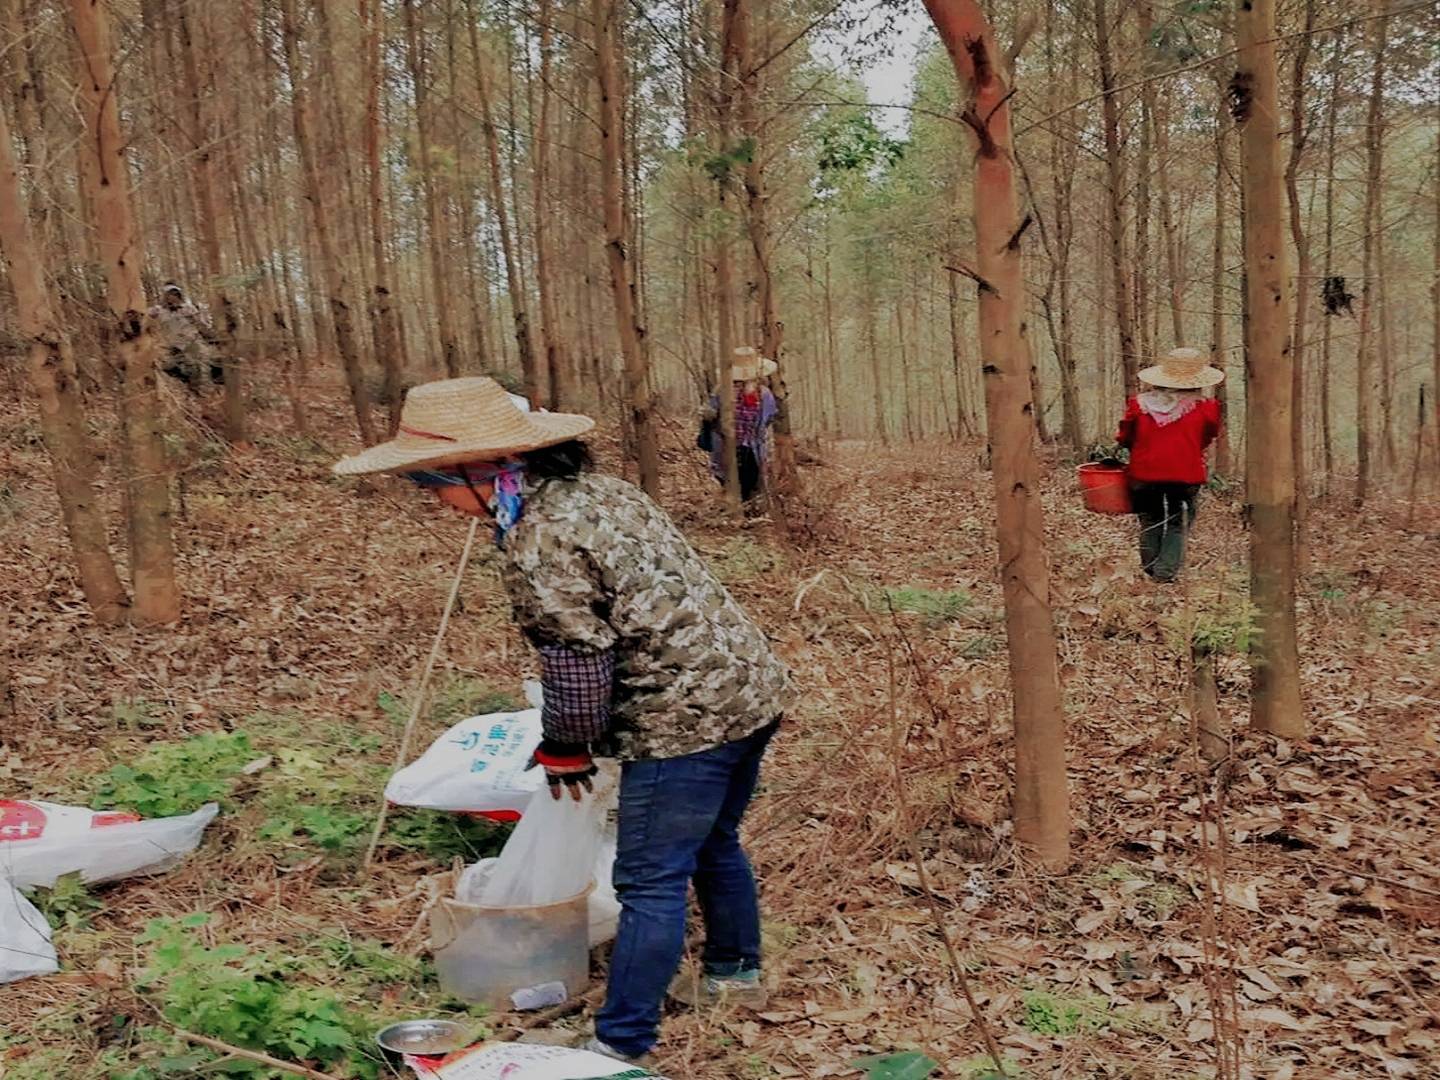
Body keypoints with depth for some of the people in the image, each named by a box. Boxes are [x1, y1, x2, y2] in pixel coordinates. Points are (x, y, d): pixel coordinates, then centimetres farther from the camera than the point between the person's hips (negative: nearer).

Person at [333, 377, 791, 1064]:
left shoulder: (536, 543, -20)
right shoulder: (590, 488, 8)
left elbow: (577, 673, -17)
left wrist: (563, 752, 2)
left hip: (686, 719, -10)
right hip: (750, 688, 10)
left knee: (651, 881, 2)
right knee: (714, 843, 26)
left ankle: (620, 1047, 13)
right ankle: (737, 972, 45)